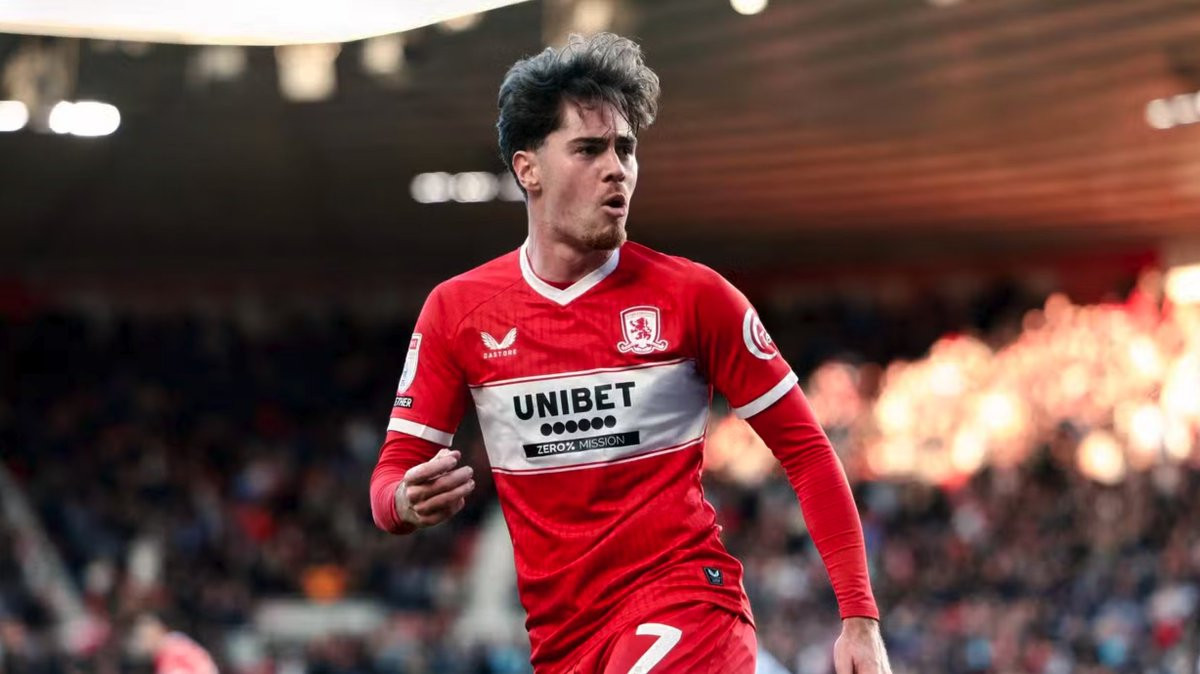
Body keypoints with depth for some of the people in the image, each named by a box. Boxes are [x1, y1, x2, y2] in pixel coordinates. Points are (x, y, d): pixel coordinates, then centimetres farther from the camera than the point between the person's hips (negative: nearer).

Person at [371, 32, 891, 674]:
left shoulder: (694, 295, -4)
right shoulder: (456, 309, 2)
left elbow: (805, 450, 0)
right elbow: (392, 474, 5)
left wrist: (860, 620, -6)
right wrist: (408, 501, -21)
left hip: (686, 609, -4)